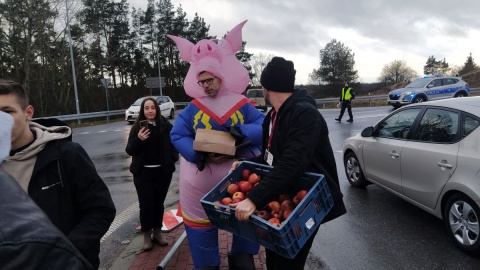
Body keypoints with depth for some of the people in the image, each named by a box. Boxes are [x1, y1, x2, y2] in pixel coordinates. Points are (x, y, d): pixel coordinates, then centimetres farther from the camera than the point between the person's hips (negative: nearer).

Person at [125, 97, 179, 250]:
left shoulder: (166, 126, -3)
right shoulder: (137, 127, -3)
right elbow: (130, 151, -4)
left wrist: (172, 158, -8)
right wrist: (139, 139, -21)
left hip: (163, 171, 1)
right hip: (143, 172, -1)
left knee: (159, 203, 13)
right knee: (146, 204, 2)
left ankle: (158, 232, 30)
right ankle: (146, 235, 20)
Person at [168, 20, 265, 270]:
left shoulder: (242, 105, -2)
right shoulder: (192, 109, 0)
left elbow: (264, 127, -9)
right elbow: (177, 136, -6)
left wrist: (243, 132, -29)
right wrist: (201, 154, -21)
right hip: (202, 181, 0)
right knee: (202, 222, 10)